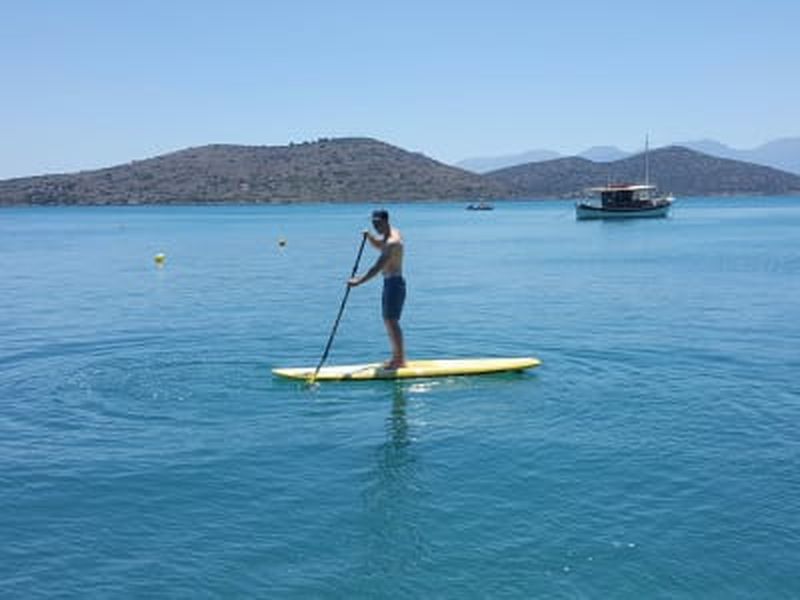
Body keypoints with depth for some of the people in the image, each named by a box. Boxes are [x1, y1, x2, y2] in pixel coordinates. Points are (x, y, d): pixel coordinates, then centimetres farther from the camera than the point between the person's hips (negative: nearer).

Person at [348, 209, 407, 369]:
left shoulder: (392, 242, -22)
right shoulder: (392, 233, 10)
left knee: (392, 321, -10)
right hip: (390, 282, 11)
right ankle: (397, 357, 21)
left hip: (394, 283, -11)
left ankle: (400, 359, -6)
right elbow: (378, 245, 29)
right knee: (388, 320, 15)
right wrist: (369, 236, 8)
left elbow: (378, 266, -28)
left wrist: (359, 281, -32)